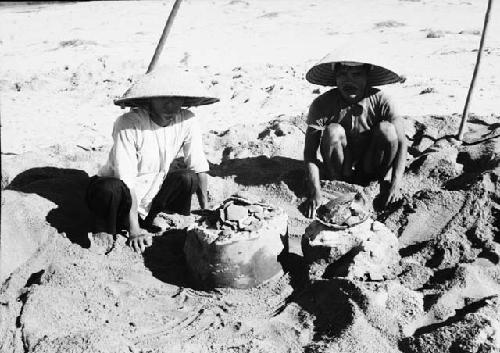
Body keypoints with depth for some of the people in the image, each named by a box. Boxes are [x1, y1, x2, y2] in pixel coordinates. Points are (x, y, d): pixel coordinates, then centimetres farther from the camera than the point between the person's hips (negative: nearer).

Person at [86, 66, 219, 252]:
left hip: (151, 193, 4)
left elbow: (199, 167, -7)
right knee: (112, 189, -36)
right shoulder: (128, 125, -27)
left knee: (188, 179, -19)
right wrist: (134, 228, -32)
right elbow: (126, 180, -29)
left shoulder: (187, 122, -14)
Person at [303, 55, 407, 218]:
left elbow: (401, 142, -17)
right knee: (333, 131, -29)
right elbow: (309, 152, -20)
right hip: (340, 171, -1)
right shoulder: (322, 105, -20)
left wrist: (395, 186, -28)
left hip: (370, 167, 1)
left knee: (386, 129, -25)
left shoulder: (379, 101, -18)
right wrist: (315, 192, -32)